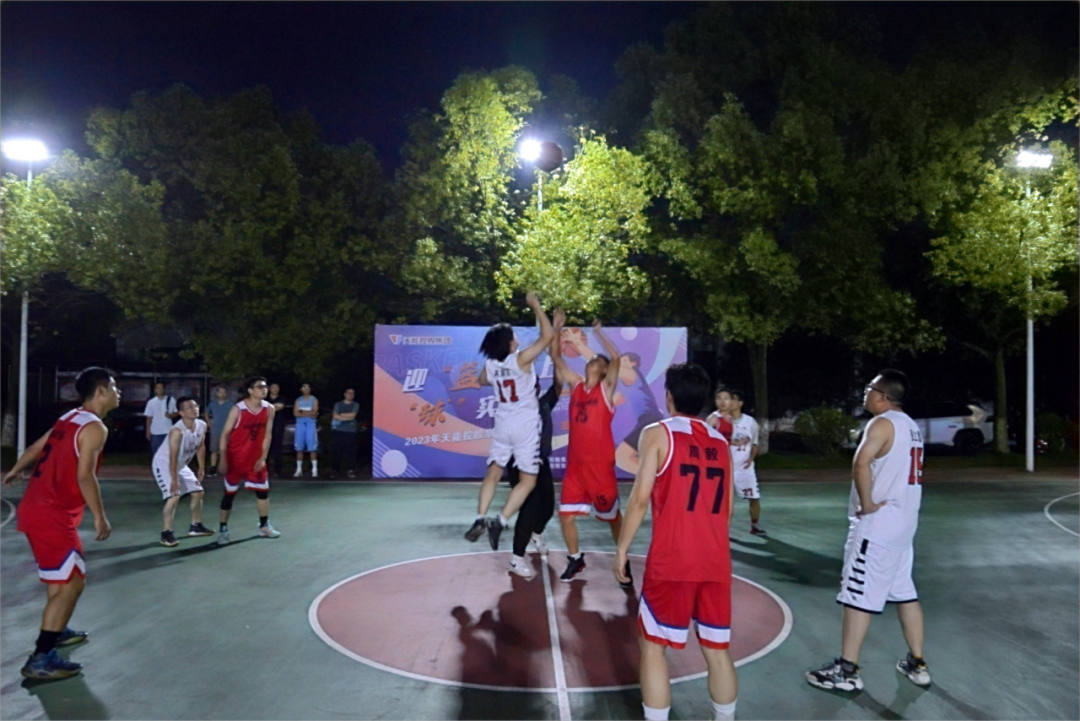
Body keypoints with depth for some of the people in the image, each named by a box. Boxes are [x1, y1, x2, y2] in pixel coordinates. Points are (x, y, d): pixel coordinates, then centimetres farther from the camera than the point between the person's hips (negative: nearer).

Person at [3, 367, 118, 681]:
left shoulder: (70, 418, 13)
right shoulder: (95, 427, -16)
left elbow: (35, 448, 25)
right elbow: (84, 476, -24)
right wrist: (100, 518, -19)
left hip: (34, 508, 10)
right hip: (52, 515, -10)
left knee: (62, 578, 26)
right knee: (71, 583, -7)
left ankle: (57, 631, 40)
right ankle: (40, 659, -7)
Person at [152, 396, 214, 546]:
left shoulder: (202, 426, -10)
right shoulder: (177, 431, -32)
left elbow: (201, 448, 5)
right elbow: (173, 457, -32)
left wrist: (201, 469, 8)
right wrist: (174, 480, -31)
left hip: (181, 465, 8)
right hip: (163, 464, -8)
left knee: (198, 493, 12)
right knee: (173, 497, -21)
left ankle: (195, 526, 26)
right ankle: (166, 533, -11)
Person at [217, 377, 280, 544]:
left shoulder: (269, 409, -5)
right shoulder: (237, 409, -17)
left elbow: (267, 435, 1)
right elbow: (225, 434, -12)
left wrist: (263, 458, -4)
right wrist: (223, 459, -15)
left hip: (255, 458, 4)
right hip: (235, 458, -4)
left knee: (263, 490, 8)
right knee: (229, 493, 4)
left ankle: (264, 526, 23)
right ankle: (223, 529, 16)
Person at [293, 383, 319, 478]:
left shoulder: (314, 400, 7)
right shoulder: (298, 400, 13)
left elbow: (314, 412, -6)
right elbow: (295, 413, 0)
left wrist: (302, 412, -6)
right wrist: (308, 414, -9)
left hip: (311, 424, -3)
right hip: (300, 424, 3)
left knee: (312, 448, -8)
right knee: (299, 448, 1)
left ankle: (314, 469, -10)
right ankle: (299, 469, 5)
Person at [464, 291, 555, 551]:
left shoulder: (490, 365, 1)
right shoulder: (520, 359, -16)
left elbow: (482, 381, 25)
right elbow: (548, 335, -19)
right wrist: (535, 304, -12)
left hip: (503, 424, 5)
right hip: (525, 425, -5)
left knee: (493, 473, 15)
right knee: (528, 481, 1)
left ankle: (480, 519, 3)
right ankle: (500, 522, -10)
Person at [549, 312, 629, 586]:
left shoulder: (606, 388, -3)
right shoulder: (576, 385, 9)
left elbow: (616, 358, -19)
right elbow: (556, 357, 8)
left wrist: (598, 332, -15)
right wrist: (557, 327, 0)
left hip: (600, 464, -4)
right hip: (575, 463, 4)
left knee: (613, 516, 9)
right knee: (566, 515, 4)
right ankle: (575, 559, 26)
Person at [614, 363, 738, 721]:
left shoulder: (658, 433, -5)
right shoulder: (721, 443, 12)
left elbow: (641, 498, -10)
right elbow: (727, 508, 15)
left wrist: (622, 549, -2)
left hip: (671, 561, -5)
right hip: (716, 562, 5)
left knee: (653, 647, 7)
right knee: (717, 649, 16)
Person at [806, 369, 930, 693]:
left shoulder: (882, 423, -16)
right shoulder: (910, 426, 14)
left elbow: (861, 464, -32)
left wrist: (867, 503, -22)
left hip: (878, 523, -10)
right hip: (903, 520, 10)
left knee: (858, 596, -3)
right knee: (904, 592, 17)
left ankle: (847, 671, 3)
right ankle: (917, 664, 24)